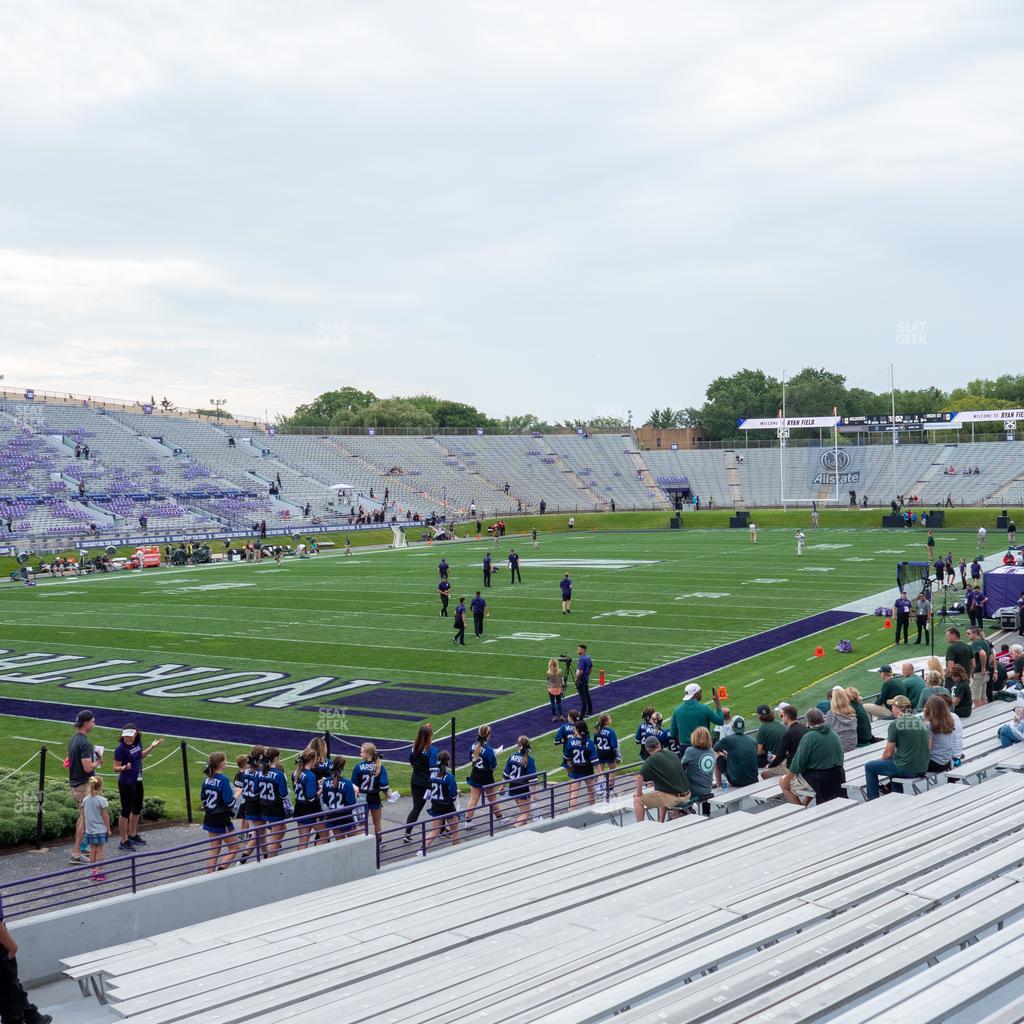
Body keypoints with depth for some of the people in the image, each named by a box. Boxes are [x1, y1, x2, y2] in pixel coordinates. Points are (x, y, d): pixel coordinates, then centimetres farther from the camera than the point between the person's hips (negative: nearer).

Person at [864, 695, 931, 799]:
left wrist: (881, 759, 14)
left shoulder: (895, 724, -11)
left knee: (869, 767, 12)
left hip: (906, 769, -7)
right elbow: (929, 748, 12)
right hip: (923, 769, 7)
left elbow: (888, 753, -7)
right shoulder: (921, 722, 7)